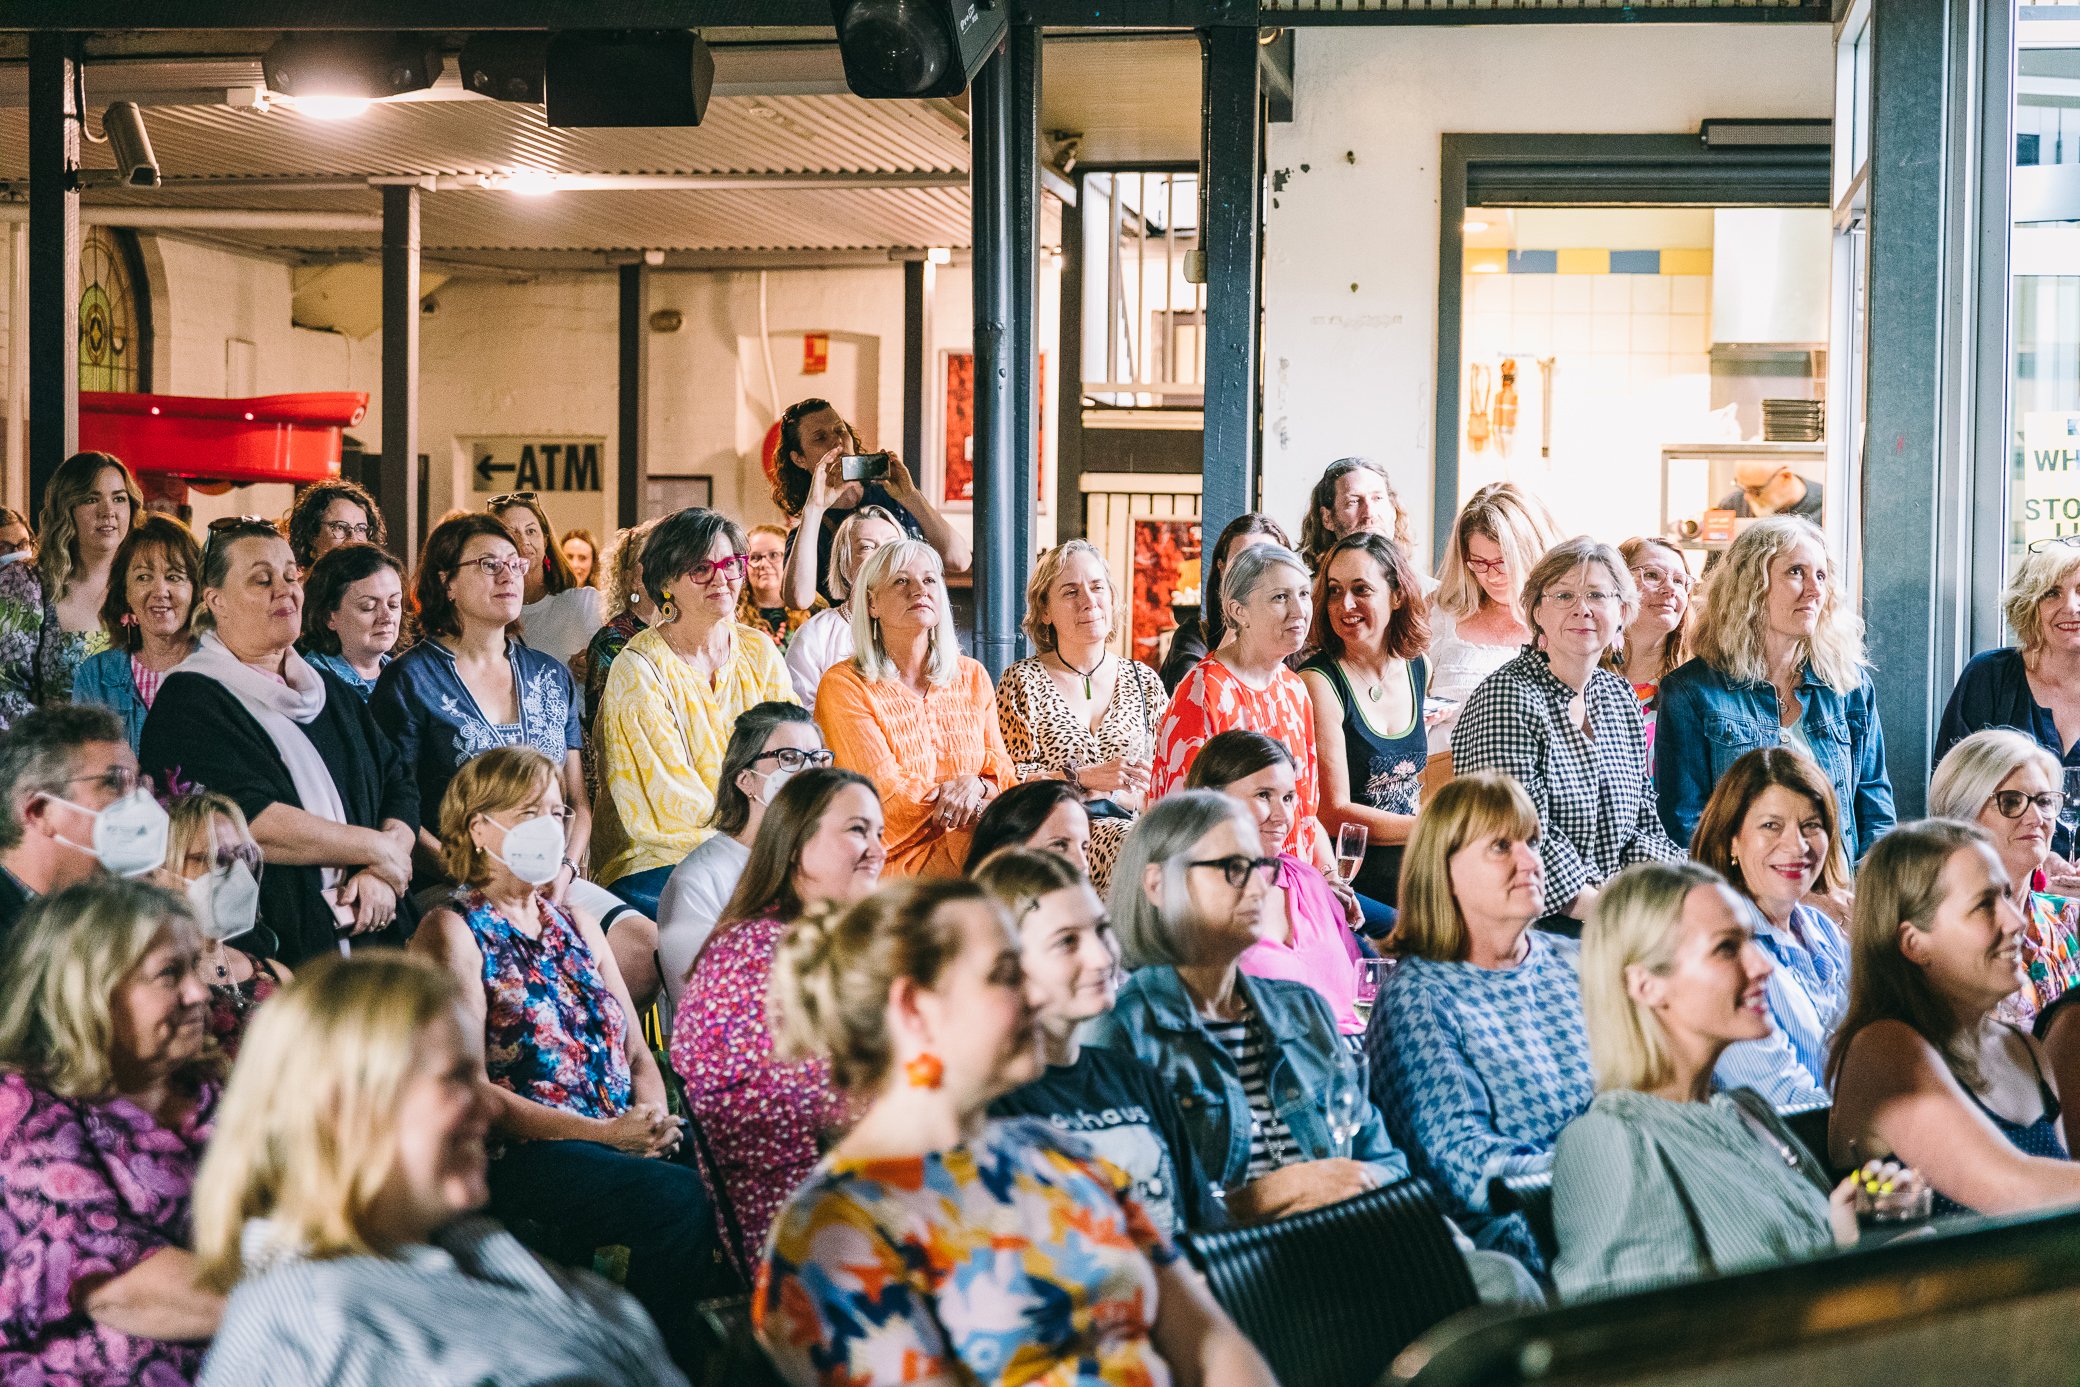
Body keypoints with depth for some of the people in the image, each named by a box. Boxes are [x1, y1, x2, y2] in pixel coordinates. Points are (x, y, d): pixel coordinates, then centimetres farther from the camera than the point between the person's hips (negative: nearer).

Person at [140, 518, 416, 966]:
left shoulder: (333, 694, 21)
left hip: (368, 933, 7)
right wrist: (378, 849, -6)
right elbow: (247, 822, -15)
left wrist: (382, 874, -5)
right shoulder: (189, 701, -2)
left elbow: (398, 786, 15)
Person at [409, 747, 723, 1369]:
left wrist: (652, 1118, -3)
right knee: (680, 1199, -32)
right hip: (520, 1155, -6)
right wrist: (607, 1133, -15)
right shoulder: (453, 932, 2)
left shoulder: (577, 926, 23)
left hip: (623, 1141, 6)